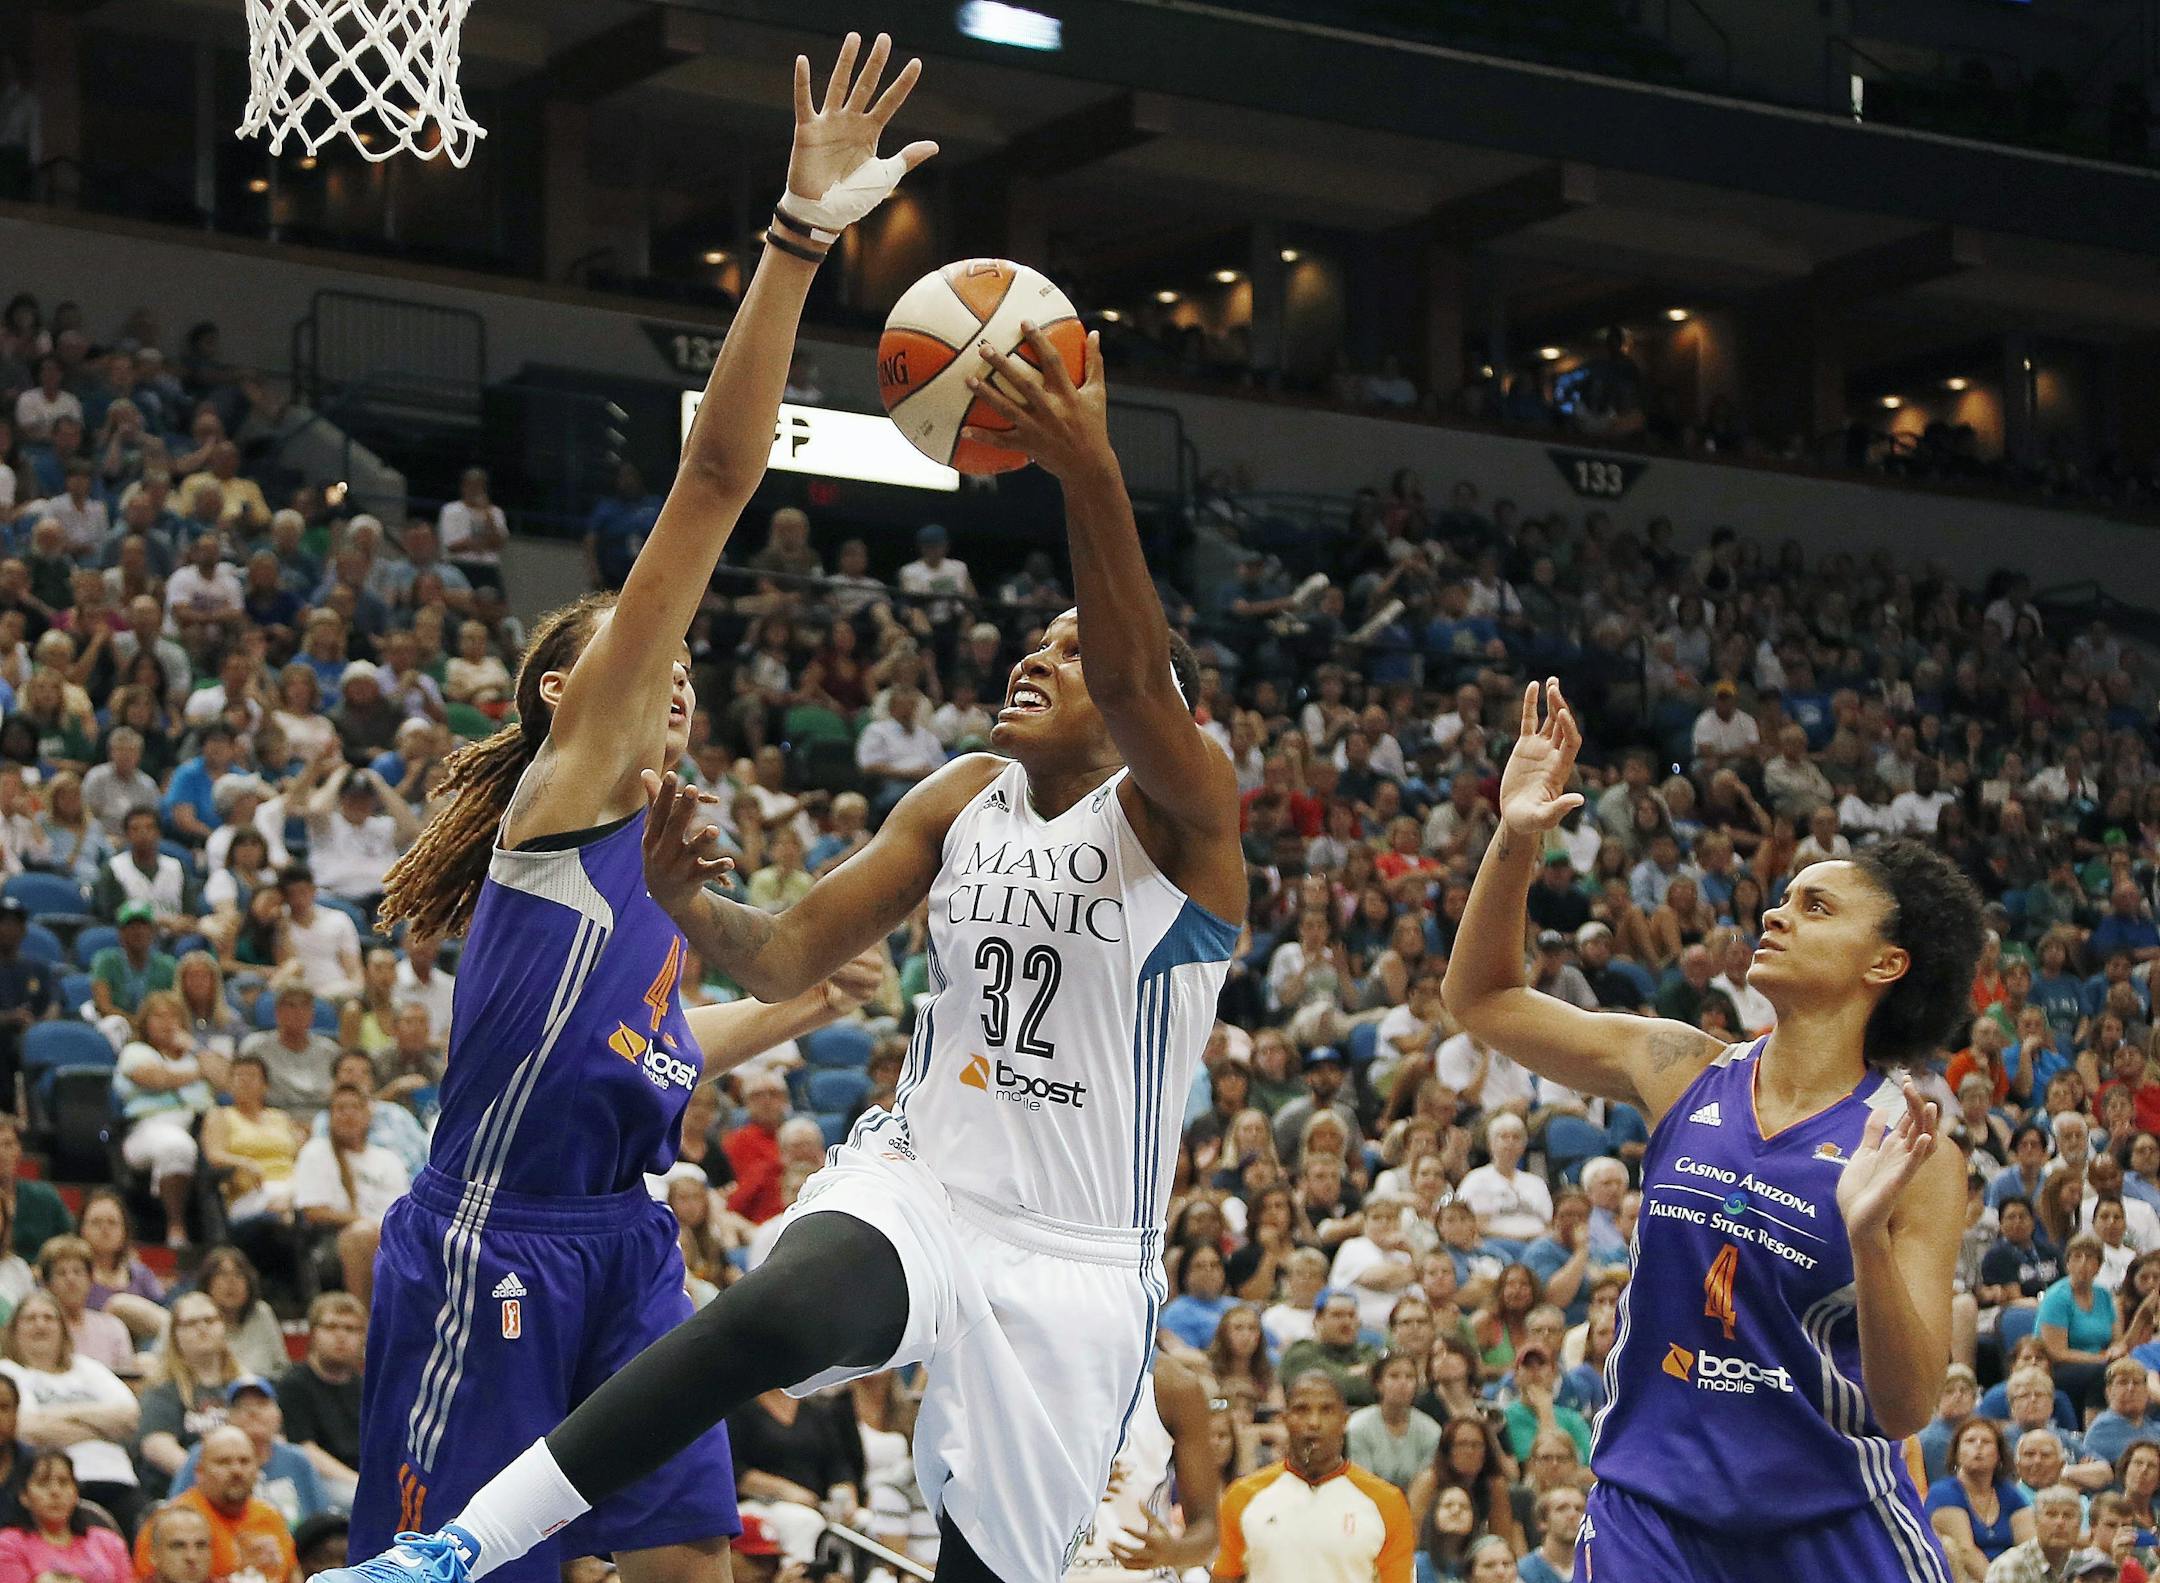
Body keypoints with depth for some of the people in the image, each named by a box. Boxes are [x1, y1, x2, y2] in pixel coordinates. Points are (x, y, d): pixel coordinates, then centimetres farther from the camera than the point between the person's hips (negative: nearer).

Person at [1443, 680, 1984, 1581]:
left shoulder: (1909, 1154, -11)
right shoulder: (1683, 1072, 0)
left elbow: (1906, 1407, -14)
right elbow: (1479, 998, 9)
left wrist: (1869, 1238, -30)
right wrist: (1516, 839, -6)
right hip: (1650, 1504, 3)